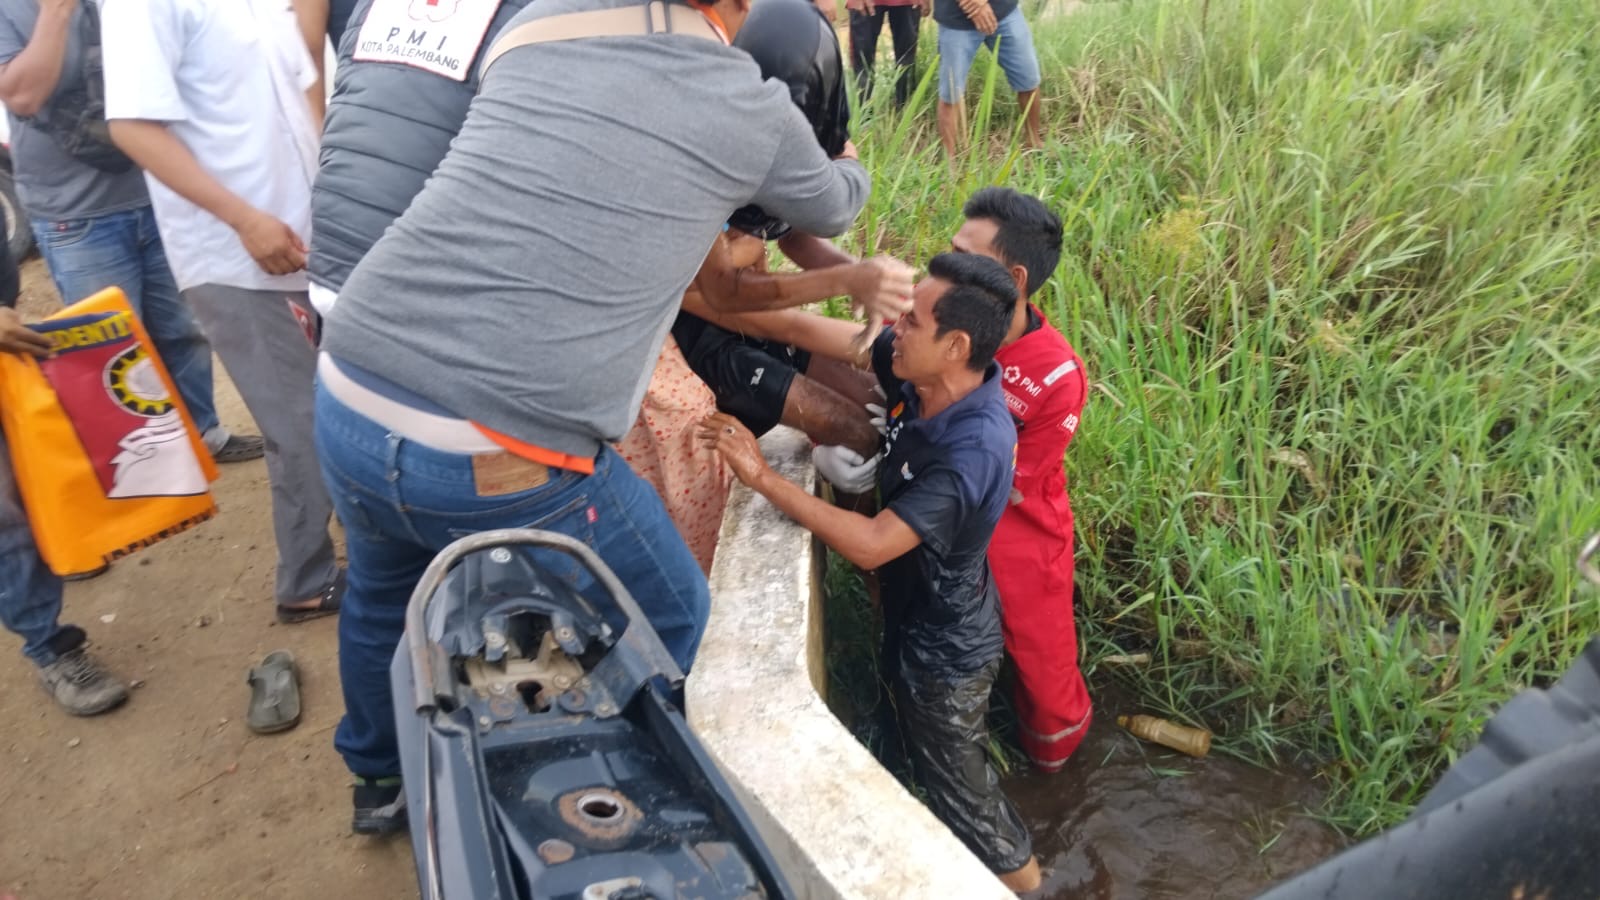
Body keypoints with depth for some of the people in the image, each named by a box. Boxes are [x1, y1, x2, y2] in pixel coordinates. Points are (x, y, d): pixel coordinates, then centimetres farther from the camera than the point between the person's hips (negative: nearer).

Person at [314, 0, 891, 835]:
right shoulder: (754, 108, 2)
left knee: (383, 589, 34)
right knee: (668, 619, 21)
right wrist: (850, 169, 49)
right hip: (501, 466, -5)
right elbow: (832, 208, 24)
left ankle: (381, 780, 58)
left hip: (347, 401, 6)